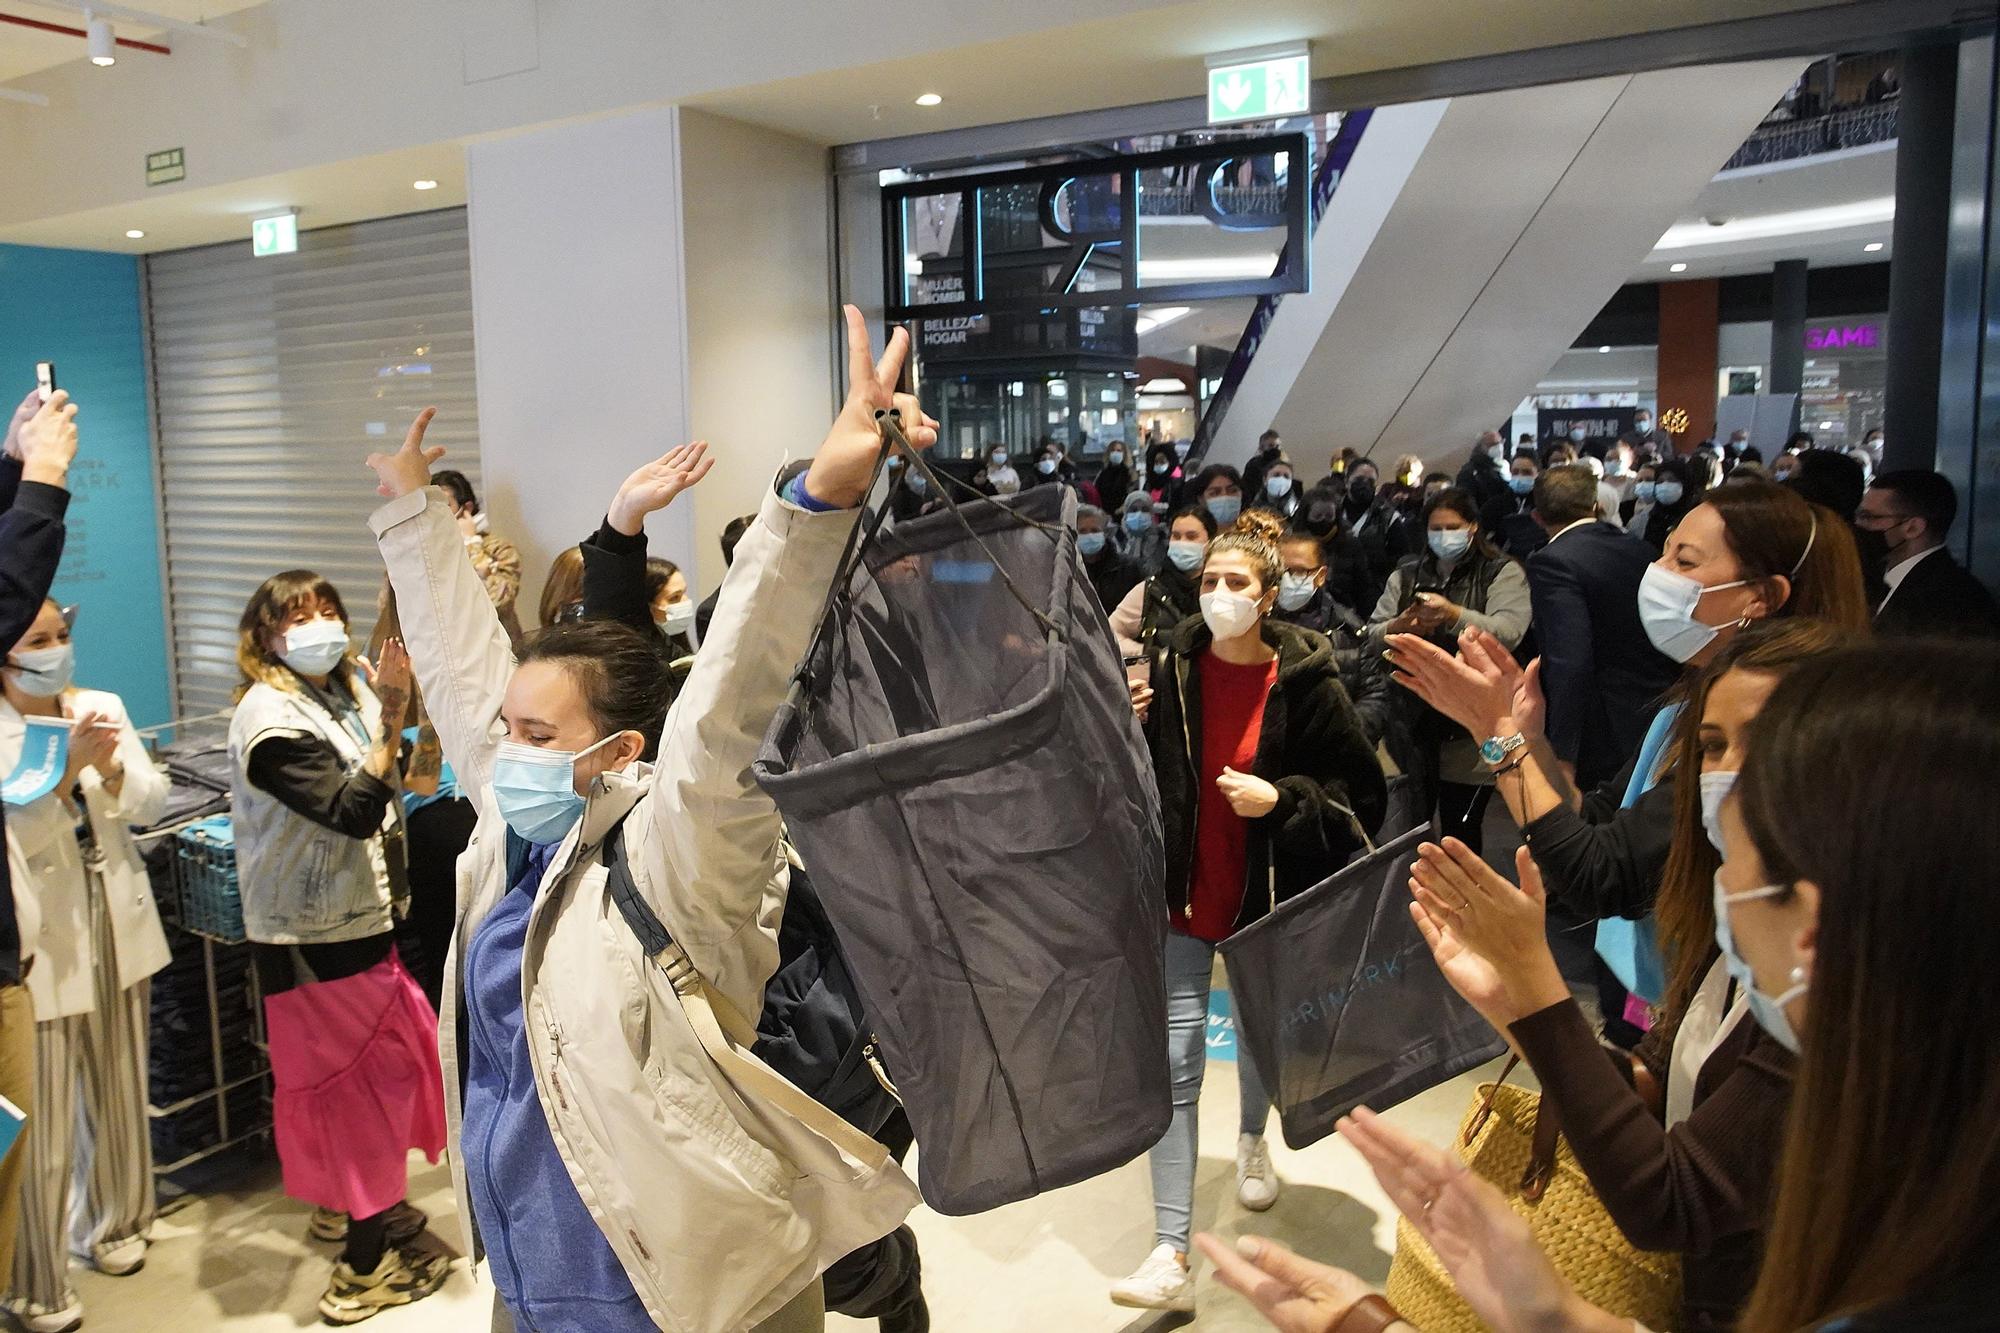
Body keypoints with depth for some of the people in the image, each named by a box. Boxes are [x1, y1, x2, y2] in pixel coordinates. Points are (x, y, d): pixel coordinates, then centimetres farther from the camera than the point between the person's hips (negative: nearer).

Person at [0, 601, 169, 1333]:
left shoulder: (105, 708, 1)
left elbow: (151, 803, -4)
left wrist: (109, 766, -23)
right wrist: (69, 767, -33)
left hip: (117, 929, 5)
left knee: (121, 1090, 19)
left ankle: (114, 1224, 40)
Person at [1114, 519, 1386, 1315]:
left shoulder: (1308, 686, -12)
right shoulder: (1172, 669, -5)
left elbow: (1362, 796, -8)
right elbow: (1141, 783, 4)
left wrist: (1283, 799, -23)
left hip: (1268, 895, 0)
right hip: (1184, 889, 1)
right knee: (1176, 1061, -5)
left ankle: (1252, 1141, 56)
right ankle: (1173, 1256, -1)